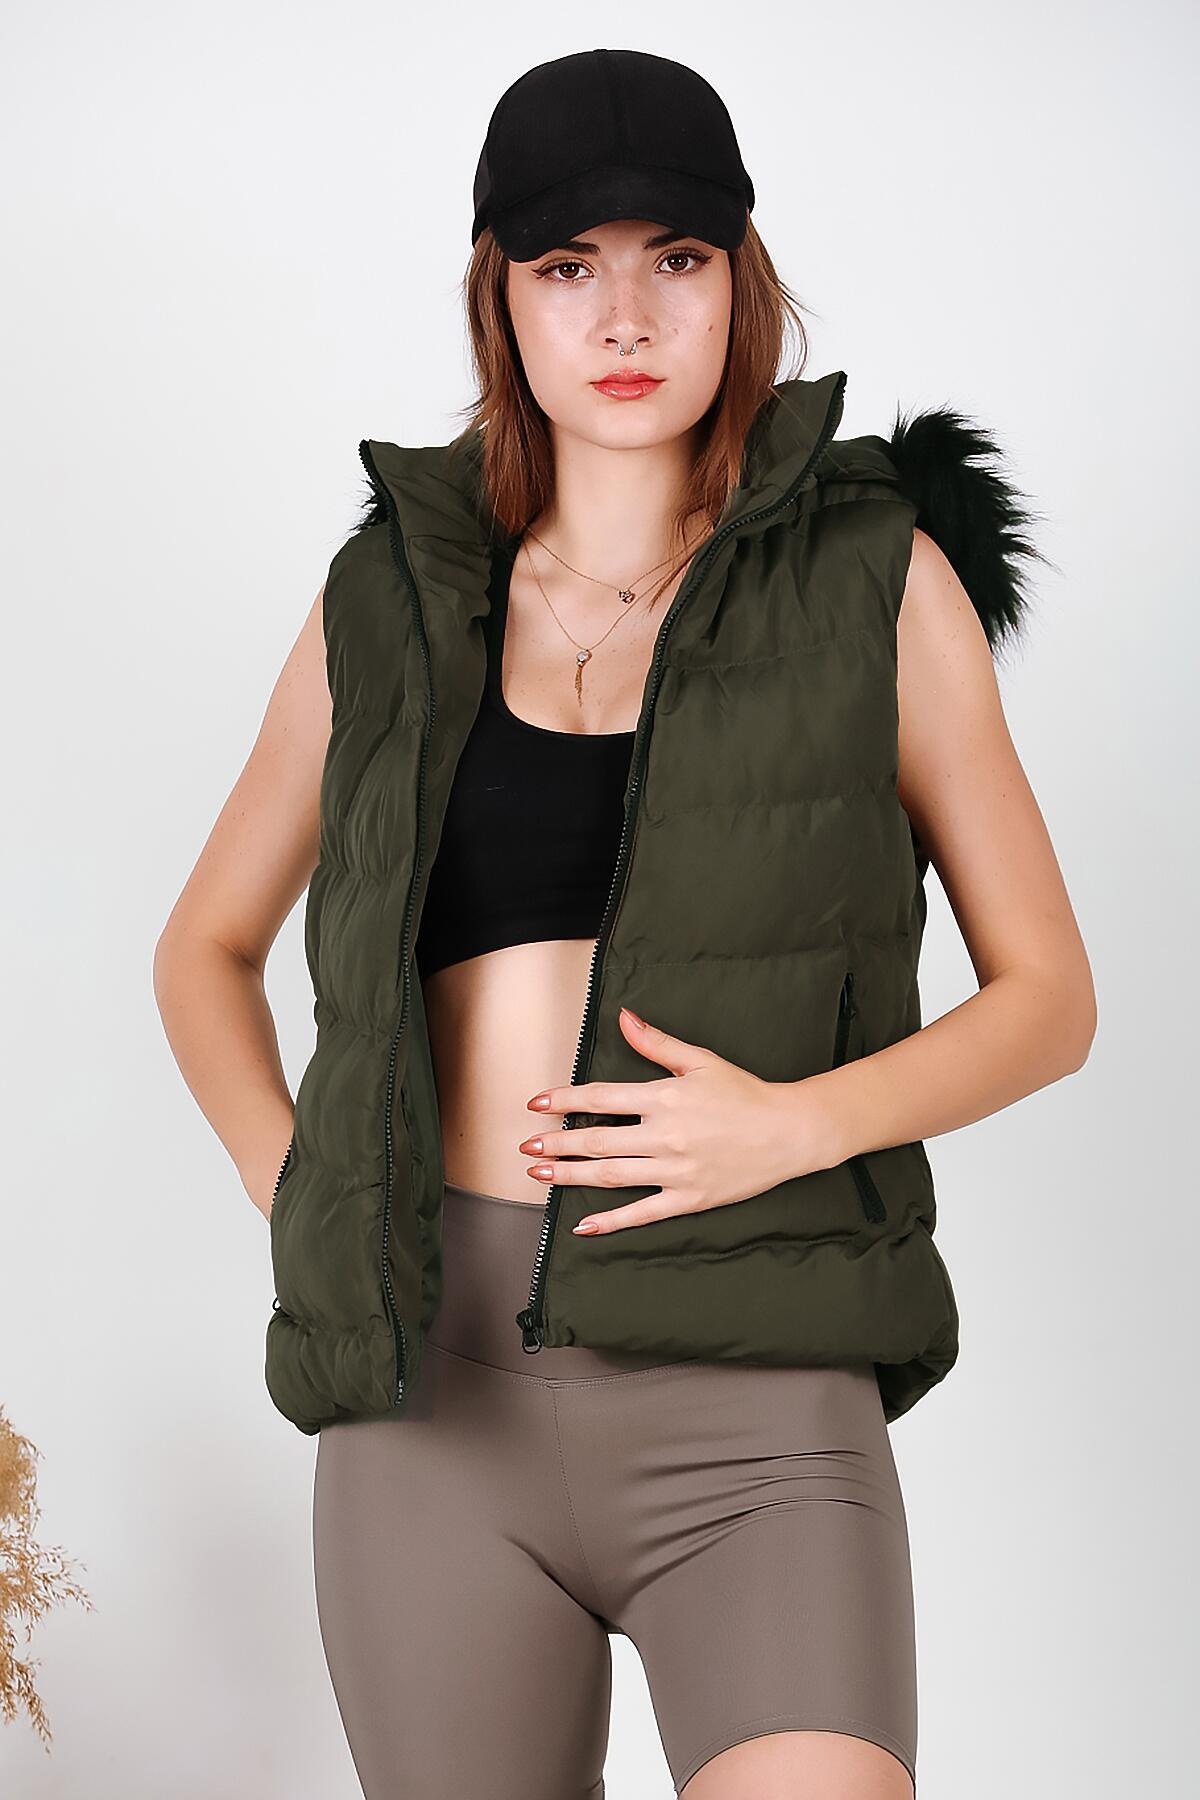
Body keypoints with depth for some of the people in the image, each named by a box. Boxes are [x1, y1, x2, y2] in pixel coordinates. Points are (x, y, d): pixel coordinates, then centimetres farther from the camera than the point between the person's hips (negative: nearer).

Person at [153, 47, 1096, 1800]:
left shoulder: (879, 582, 4)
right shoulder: (392, 601, 9)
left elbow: (1049, 996, 7)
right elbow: (206, 950, 22)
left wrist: (793, 1123, -11)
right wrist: (302, 1201, 4)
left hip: (753, 1405, -2)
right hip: (435, 1391, 3)